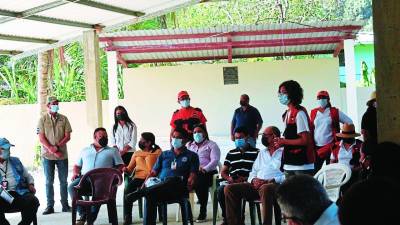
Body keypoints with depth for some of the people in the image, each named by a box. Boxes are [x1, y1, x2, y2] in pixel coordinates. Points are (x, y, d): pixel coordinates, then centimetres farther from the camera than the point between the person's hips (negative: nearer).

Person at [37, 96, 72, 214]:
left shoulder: (63, 119, 6)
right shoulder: (43, 120, 2)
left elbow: (67, 136, 1)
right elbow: (41, 138, -4)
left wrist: (57, 146, -14)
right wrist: (51, 150, -16)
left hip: (62, 155, 1)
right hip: (47, 156, -1)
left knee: (63, 181, 5)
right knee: (49, 181, 2)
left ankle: (65, 204, 12)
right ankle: (50, 206, 7)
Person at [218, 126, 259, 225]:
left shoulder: (256, 153, 9)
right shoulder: (231, 153, 24)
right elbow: (223, 172, 21)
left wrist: (246, 178, -15)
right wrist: (228, 178, -2)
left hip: (248, 183, -4)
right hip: (232, 182, 4)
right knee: (221, 189, -28)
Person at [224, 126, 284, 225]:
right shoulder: (262, 153, 27)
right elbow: (253, 172, 24)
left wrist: (269, 181, -18)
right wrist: (254, 180, 1)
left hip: (275, 185, -7)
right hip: (256, 185, 7)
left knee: (265, 188, -42)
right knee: (230, 188, -11)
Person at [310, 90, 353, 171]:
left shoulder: (335, 112, 1)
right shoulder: (313, 113, 8)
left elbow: (349, 122, 6)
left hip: (331, 146, -2)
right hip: (316, 147, 2)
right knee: (315, 170, 2)